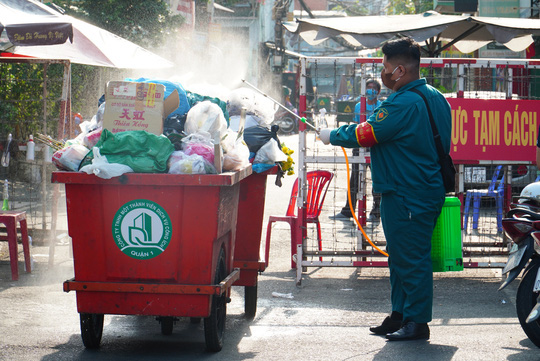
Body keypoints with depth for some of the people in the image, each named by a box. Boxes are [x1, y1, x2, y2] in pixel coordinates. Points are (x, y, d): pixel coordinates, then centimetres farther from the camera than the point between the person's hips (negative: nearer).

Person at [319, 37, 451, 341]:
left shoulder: (403, 103, -20)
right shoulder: (435, 98, 12)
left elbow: (365, 135, -15)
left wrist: (332, 135, 2)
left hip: (407, 196, -10)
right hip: (427, 188, 10)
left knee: (411, 257, -5)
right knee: (402, 256, 17)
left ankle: (417, 322, 0)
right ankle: (401, 315, 24)